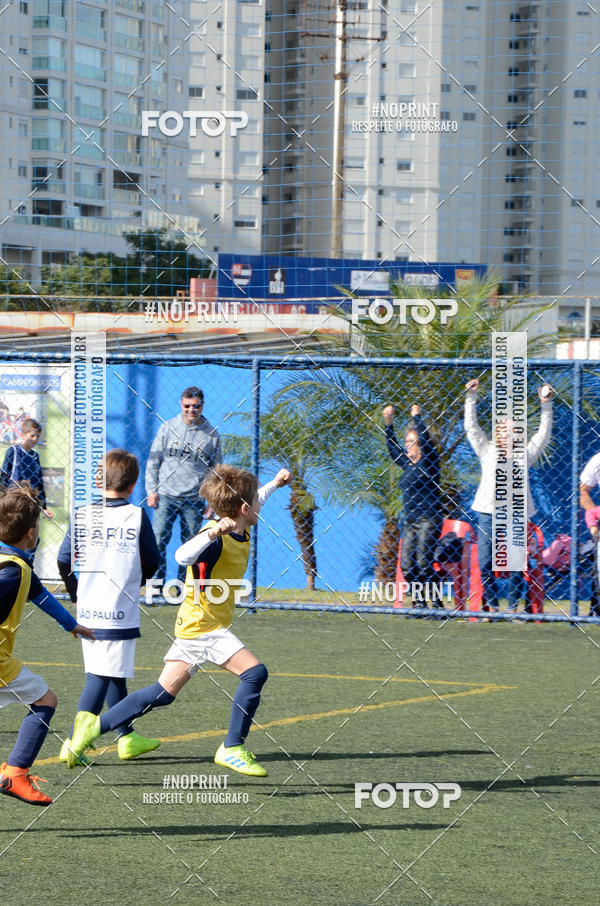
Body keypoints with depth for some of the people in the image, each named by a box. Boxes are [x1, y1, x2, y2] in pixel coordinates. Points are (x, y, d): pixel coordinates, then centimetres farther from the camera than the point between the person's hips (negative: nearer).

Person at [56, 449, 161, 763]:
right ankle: (74, 743, -10)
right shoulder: (137, 516, -4)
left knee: (115, 675, 18)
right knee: (101, 677, -3)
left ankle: (127, 737, 28)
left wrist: (77, 593, 16)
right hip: (119, 612, -4)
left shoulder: (83, 514, 2)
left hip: (88, 611, 4)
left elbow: (63, 560, 1)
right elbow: (151, 563, 3)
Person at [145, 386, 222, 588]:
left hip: (194, 501, 0)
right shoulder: (168, 428, 5)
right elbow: (153, 461, 8)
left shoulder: (211, 434, 5)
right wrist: (151, 490, 0)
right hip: (166, 496, 0)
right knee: (159, 541, -7)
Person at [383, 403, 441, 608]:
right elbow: (393, 448, 27)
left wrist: (416, 417, -10)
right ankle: (420, 605, 6)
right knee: (407, 566, 0)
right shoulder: (408, 464, 16)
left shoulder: (428, 462, -2)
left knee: (423, 564, -13)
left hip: (429, 520, -8)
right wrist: (388, 424, 22)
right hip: (411, 521, 8)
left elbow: (426, 441, -16)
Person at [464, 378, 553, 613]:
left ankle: (513, 607, 6)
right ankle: (492, 606, 7)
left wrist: (546, 405, 0)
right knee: (485, 562, -2)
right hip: (488, 512, 1)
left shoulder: (525, 454, 14)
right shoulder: (487, 451, 14)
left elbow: (544, 433, 10)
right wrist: (471, 397, 3)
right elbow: (471, 427, 11)